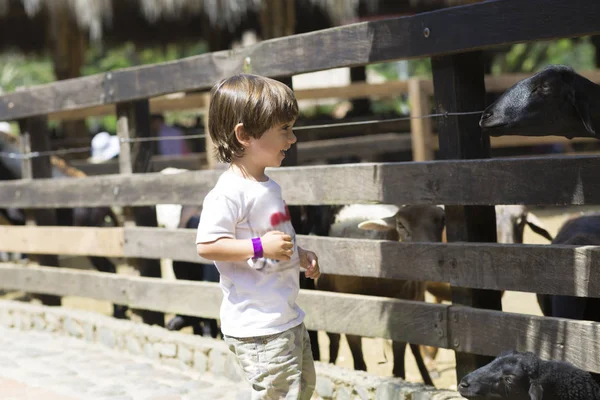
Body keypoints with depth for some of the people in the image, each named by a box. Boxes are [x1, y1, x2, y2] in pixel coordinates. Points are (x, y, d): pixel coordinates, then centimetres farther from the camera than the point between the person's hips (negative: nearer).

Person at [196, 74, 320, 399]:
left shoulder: (268, 186, 11)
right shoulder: (230, 192, -20)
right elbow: (207, 245, -23)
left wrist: (298, 255, 12)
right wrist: (260, 247, -27)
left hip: (287, 317, 10)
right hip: (256, 326, -10)